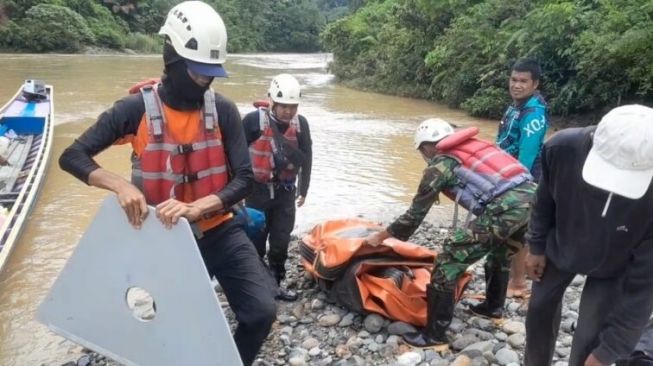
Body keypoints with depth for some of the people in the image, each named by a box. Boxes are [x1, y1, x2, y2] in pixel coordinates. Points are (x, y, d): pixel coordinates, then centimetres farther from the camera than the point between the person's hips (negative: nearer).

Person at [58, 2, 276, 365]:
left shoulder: (223, 110, -7)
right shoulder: (136, 109, -11)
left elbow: (245, 178, -11)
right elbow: (72, 156, -8)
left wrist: (195, 208, -27)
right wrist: (121, 185, -27)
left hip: (219, 231, 1)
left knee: (261, 312, -10)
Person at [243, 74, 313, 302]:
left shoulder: (300, 123, -4)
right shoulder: (254, 120, -16)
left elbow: (306, 159, 5)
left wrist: (303, 190, 7)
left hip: (285, 191, 4)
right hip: (257, 190, -3)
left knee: (281, 241, 12)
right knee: (255, 241, 5)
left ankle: (275, 284, 29)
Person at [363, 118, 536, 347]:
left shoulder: (440, 164, 7)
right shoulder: (474, 147, 27)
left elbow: (416, 213, 11)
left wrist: (380, 236, 24)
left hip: (504, 208, -8)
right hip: (531, 197, 8)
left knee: (448, 261, 3)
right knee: (500, 254, 34)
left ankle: (434, 335, 11)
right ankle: (493, 307, 52)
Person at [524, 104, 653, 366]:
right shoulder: (563, 148, -34)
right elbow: (544, 200, -10)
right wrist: (536, 245, 1)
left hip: (613, 272, -2)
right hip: (560, 247, 3)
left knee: (588, 345, -2)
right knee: (540, 308, 17)